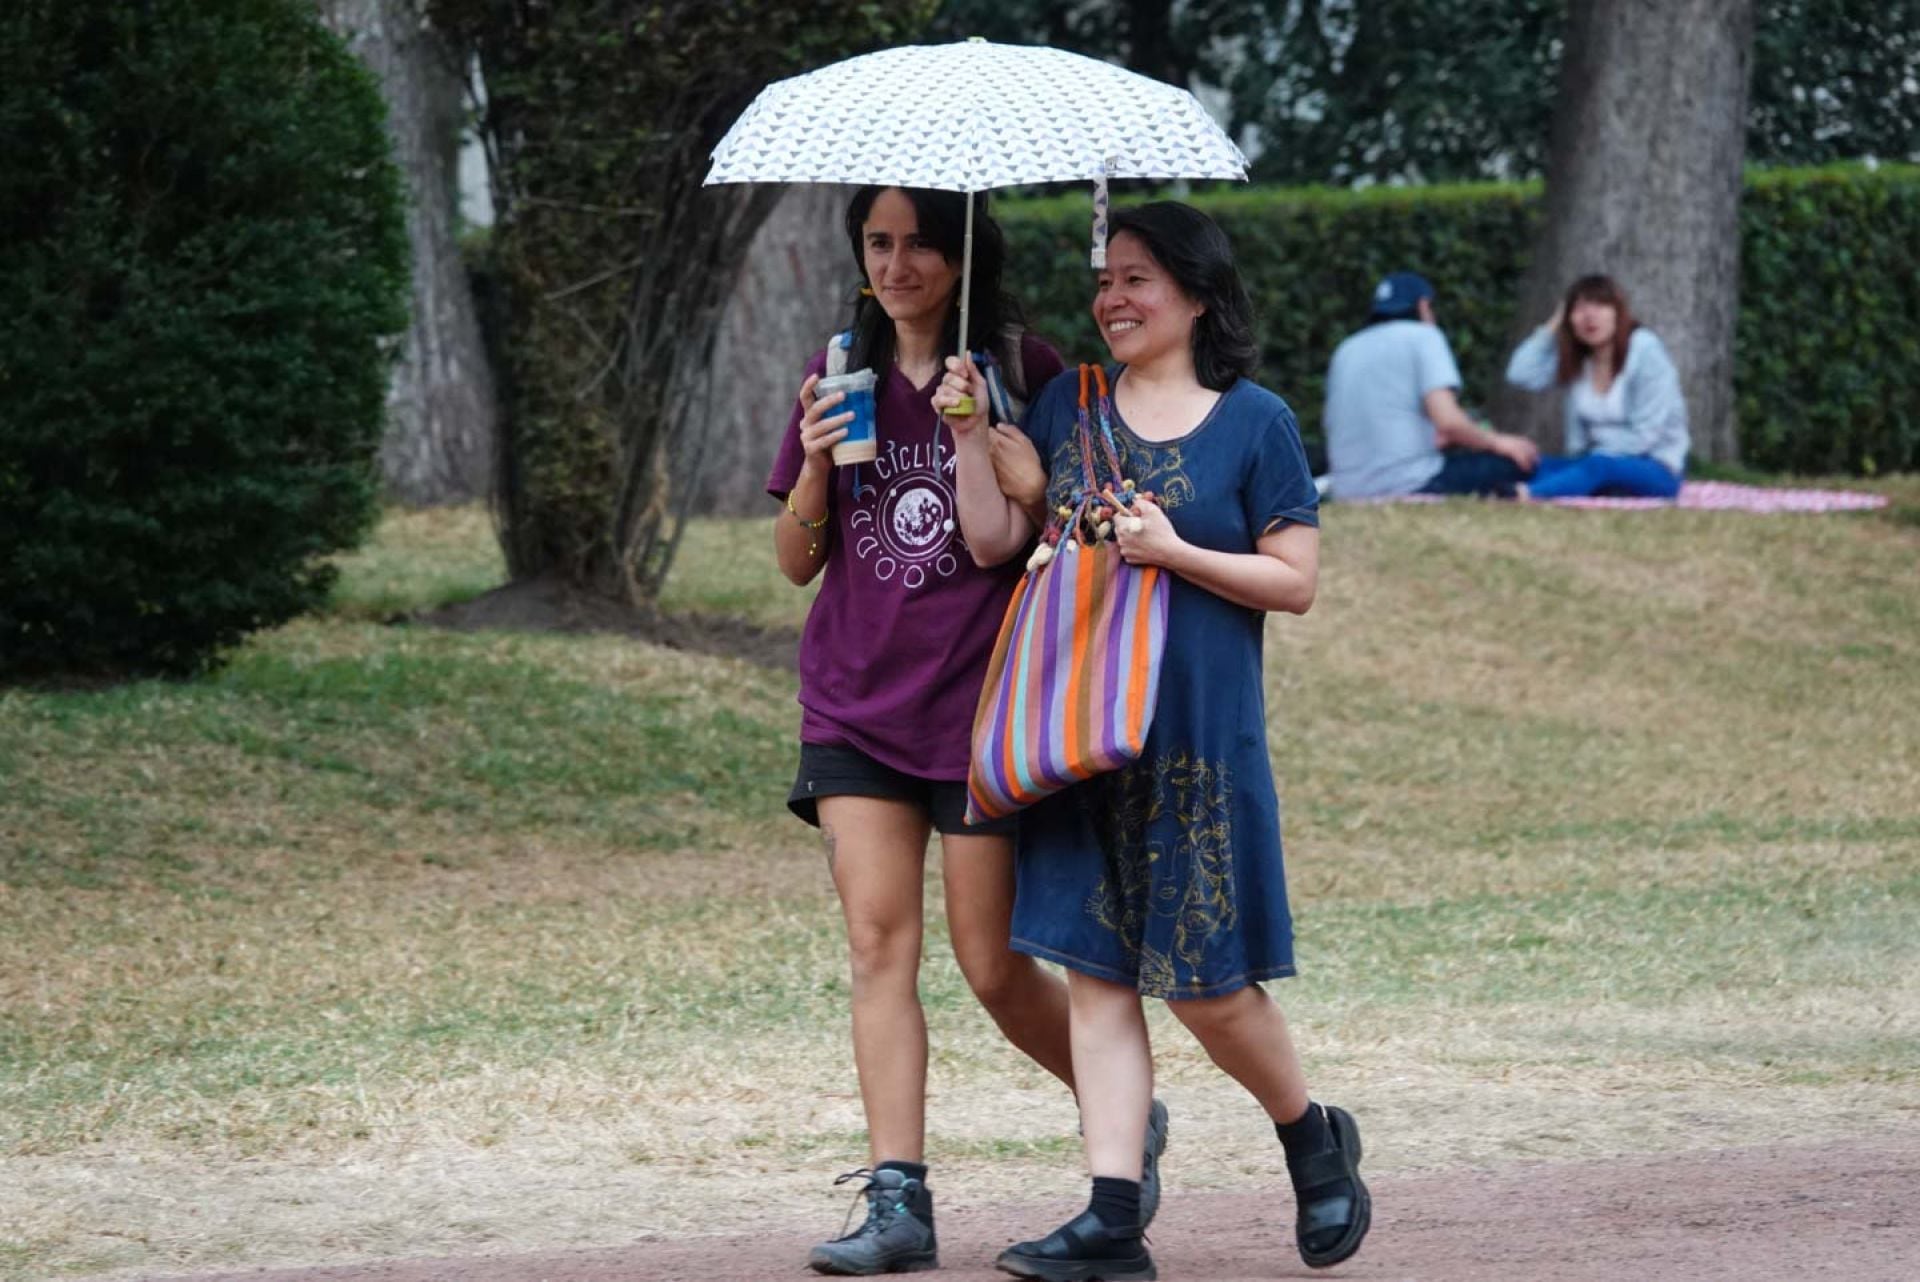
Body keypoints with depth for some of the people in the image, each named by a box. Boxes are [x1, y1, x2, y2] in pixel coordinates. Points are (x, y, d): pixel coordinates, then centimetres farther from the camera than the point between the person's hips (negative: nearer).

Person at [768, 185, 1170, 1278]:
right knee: (880, 942, -7)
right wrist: (816, 466, -9)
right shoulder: (843, 374, 9)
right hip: (857, 699, 4)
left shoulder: (1024, 371, -2)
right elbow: (797, 563, 11)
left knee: (996, 968, 0)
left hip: (982, 699, -4)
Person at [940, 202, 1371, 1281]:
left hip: (1199, 737, -4)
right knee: (1098, 972, 0)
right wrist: (970, 433, -3)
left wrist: (1173, 552, -14)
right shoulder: (1070, 405, 11)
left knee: (1209, 982, -2)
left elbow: (1296, 582, -3)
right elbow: (994, 540, 9)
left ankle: (1316, 1141, 24)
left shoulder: (1254, 422, -1)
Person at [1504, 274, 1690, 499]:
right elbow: (1521, 375, -5)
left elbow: (1645, 433, -15)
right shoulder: (1575, 357, 8)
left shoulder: (1645, 349, -11)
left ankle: (1523, 495, -67)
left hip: (1655, 470, -9)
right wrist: (1552, 326, 0)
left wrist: (1596, 456, -18)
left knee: (1599, 467, -40)